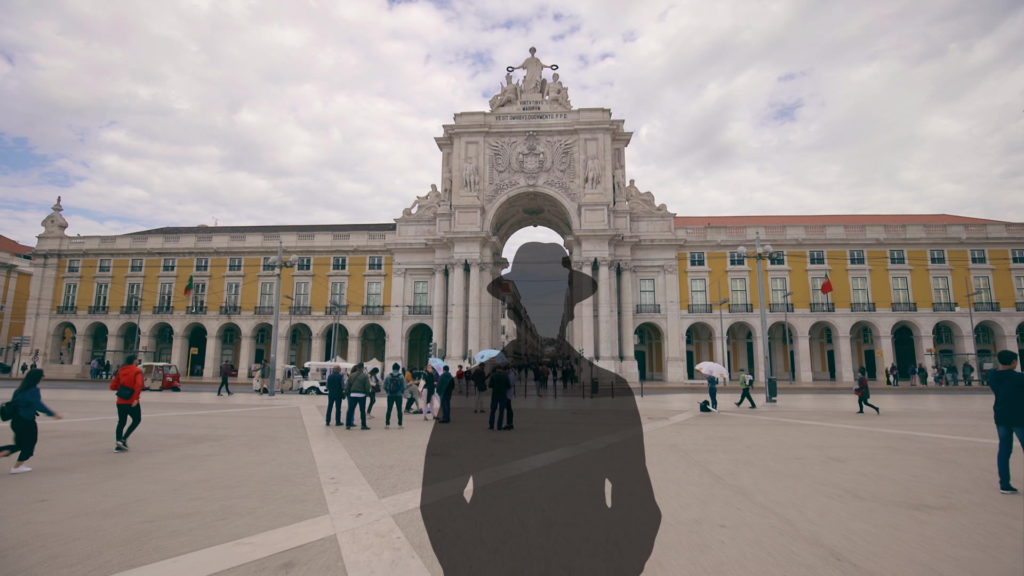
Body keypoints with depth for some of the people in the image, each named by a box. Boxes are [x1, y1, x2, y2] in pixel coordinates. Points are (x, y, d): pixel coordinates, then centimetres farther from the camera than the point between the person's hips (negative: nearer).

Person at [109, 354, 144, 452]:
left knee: (121, 422, 13)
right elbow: (139, 385, -23)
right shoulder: (137, 371, -8)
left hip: (120, 401, 6)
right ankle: (123, 439, 0)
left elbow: (112, 386, 10)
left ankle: (118, 444, 10)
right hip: (132, 402, -5)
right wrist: (136, 398, -23)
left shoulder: (120, 371, 10)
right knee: (137, 420, 11)